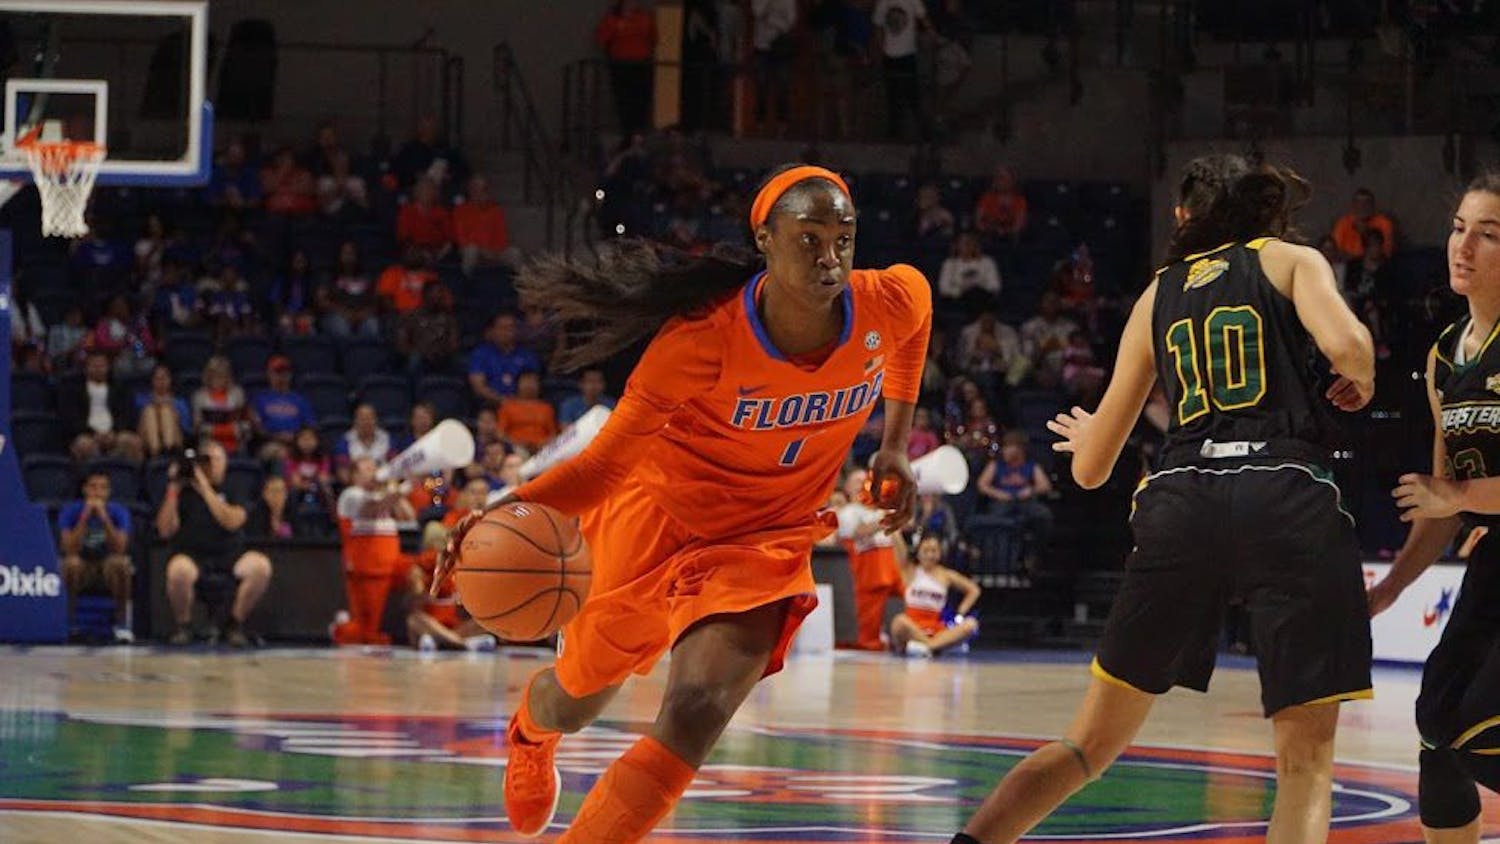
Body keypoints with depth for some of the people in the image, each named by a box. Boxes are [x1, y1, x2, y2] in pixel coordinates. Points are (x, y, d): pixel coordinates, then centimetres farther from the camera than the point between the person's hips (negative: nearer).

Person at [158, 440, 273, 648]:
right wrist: (172, 491, -12)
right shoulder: (184, 490, 4)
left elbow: (232, 522, -14)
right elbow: (165, 531, -6)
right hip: (191, 555, -2)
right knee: (179, 570, -38)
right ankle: (183, 625, -10)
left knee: (261, 566, -28)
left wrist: (205, 488, -17)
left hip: (229, 555, 2)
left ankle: (235, 623, -7)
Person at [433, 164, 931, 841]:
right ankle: (530, 736, 60)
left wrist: (894, 447, 7)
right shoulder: (707, 335, -30)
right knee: (580, 695, 20)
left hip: (766, 537, 1)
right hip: (658, 512, -1)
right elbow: (607, 459, -26)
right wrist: (517, 507, -45)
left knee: (696, 715, -23)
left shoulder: (890, 306, -19)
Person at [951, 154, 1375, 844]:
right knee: (1307, 762, 2)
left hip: (1178, 507, 3)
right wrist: (1360, 384, 16)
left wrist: (1083, 436, 47)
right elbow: (1347, 345, -8)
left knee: (1089, 747, 13)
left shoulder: (1157, 296, 23)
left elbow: (1090, 468, 24)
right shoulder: (1291, 261, 15)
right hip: (1289, 500, -3)